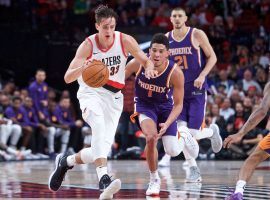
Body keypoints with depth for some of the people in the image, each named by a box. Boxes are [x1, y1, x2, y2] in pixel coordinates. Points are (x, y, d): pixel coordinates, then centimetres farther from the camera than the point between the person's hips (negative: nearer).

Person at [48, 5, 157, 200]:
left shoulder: (125, 41, -9)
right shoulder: (88, 45, -13)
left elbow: (146, 61, -2)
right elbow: (68, 78, -18)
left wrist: (149, 69, -28)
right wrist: (82, 68, -41)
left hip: (114, 96, 3)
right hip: (91, 92, -3)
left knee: (101, 149, -5)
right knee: (99, 124, -37)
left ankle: (66, 161, 25)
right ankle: (104, 178, -46)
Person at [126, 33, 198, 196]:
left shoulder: (175, 73, -28)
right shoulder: (138, 64, -25)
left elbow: (178, 104, -19)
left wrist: (167, 124, -33)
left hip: (165, 106, 0)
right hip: (144, 105, 0)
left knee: (173, 151, -8)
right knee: (151, 138, -27)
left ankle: (183, 135, 32)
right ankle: (154, 179, -3)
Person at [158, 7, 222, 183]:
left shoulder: (197, 35, -6)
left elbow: (212, 57, -3)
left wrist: (202, 75, -17)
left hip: (196, 89, -3)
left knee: (194, 133, -9)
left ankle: (212, 131, 28)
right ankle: (194, 170, 1)